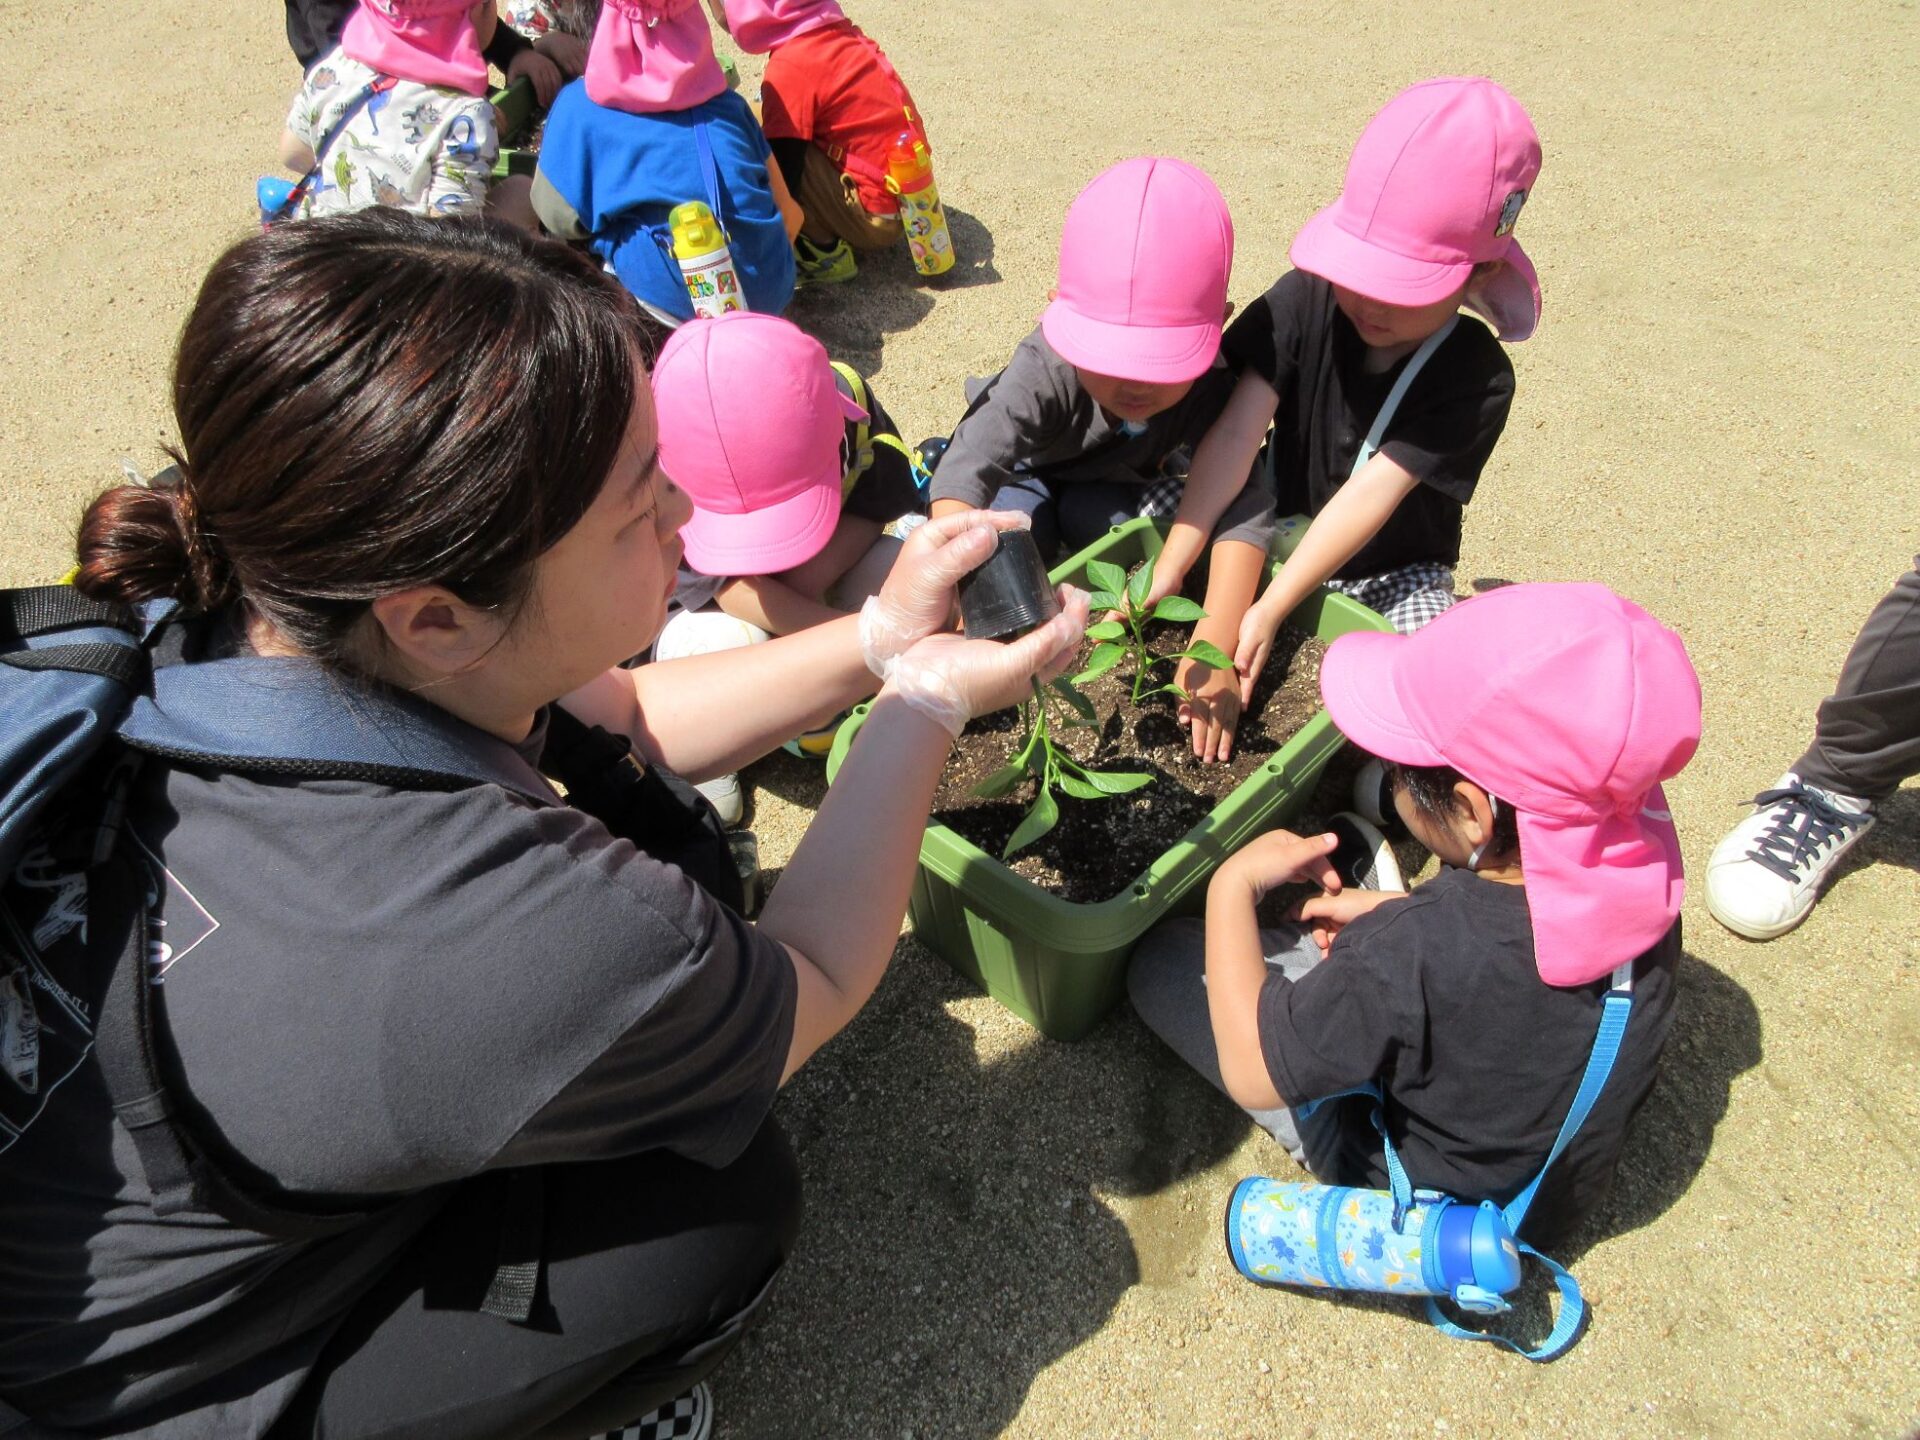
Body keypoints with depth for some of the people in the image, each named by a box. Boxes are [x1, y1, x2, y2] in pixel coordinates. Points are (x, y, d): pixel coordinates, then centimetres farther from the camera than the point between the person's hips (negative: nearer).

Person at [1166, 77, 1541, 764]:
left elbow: (1373, 493, -28)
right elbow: (1236, 433, -27)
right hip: (1279, 537, 2)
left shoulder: (1477, 377, -19)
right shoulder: (1305, 300, -15)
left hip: (1394, 576, -2)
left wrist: (1267, 612, -35)